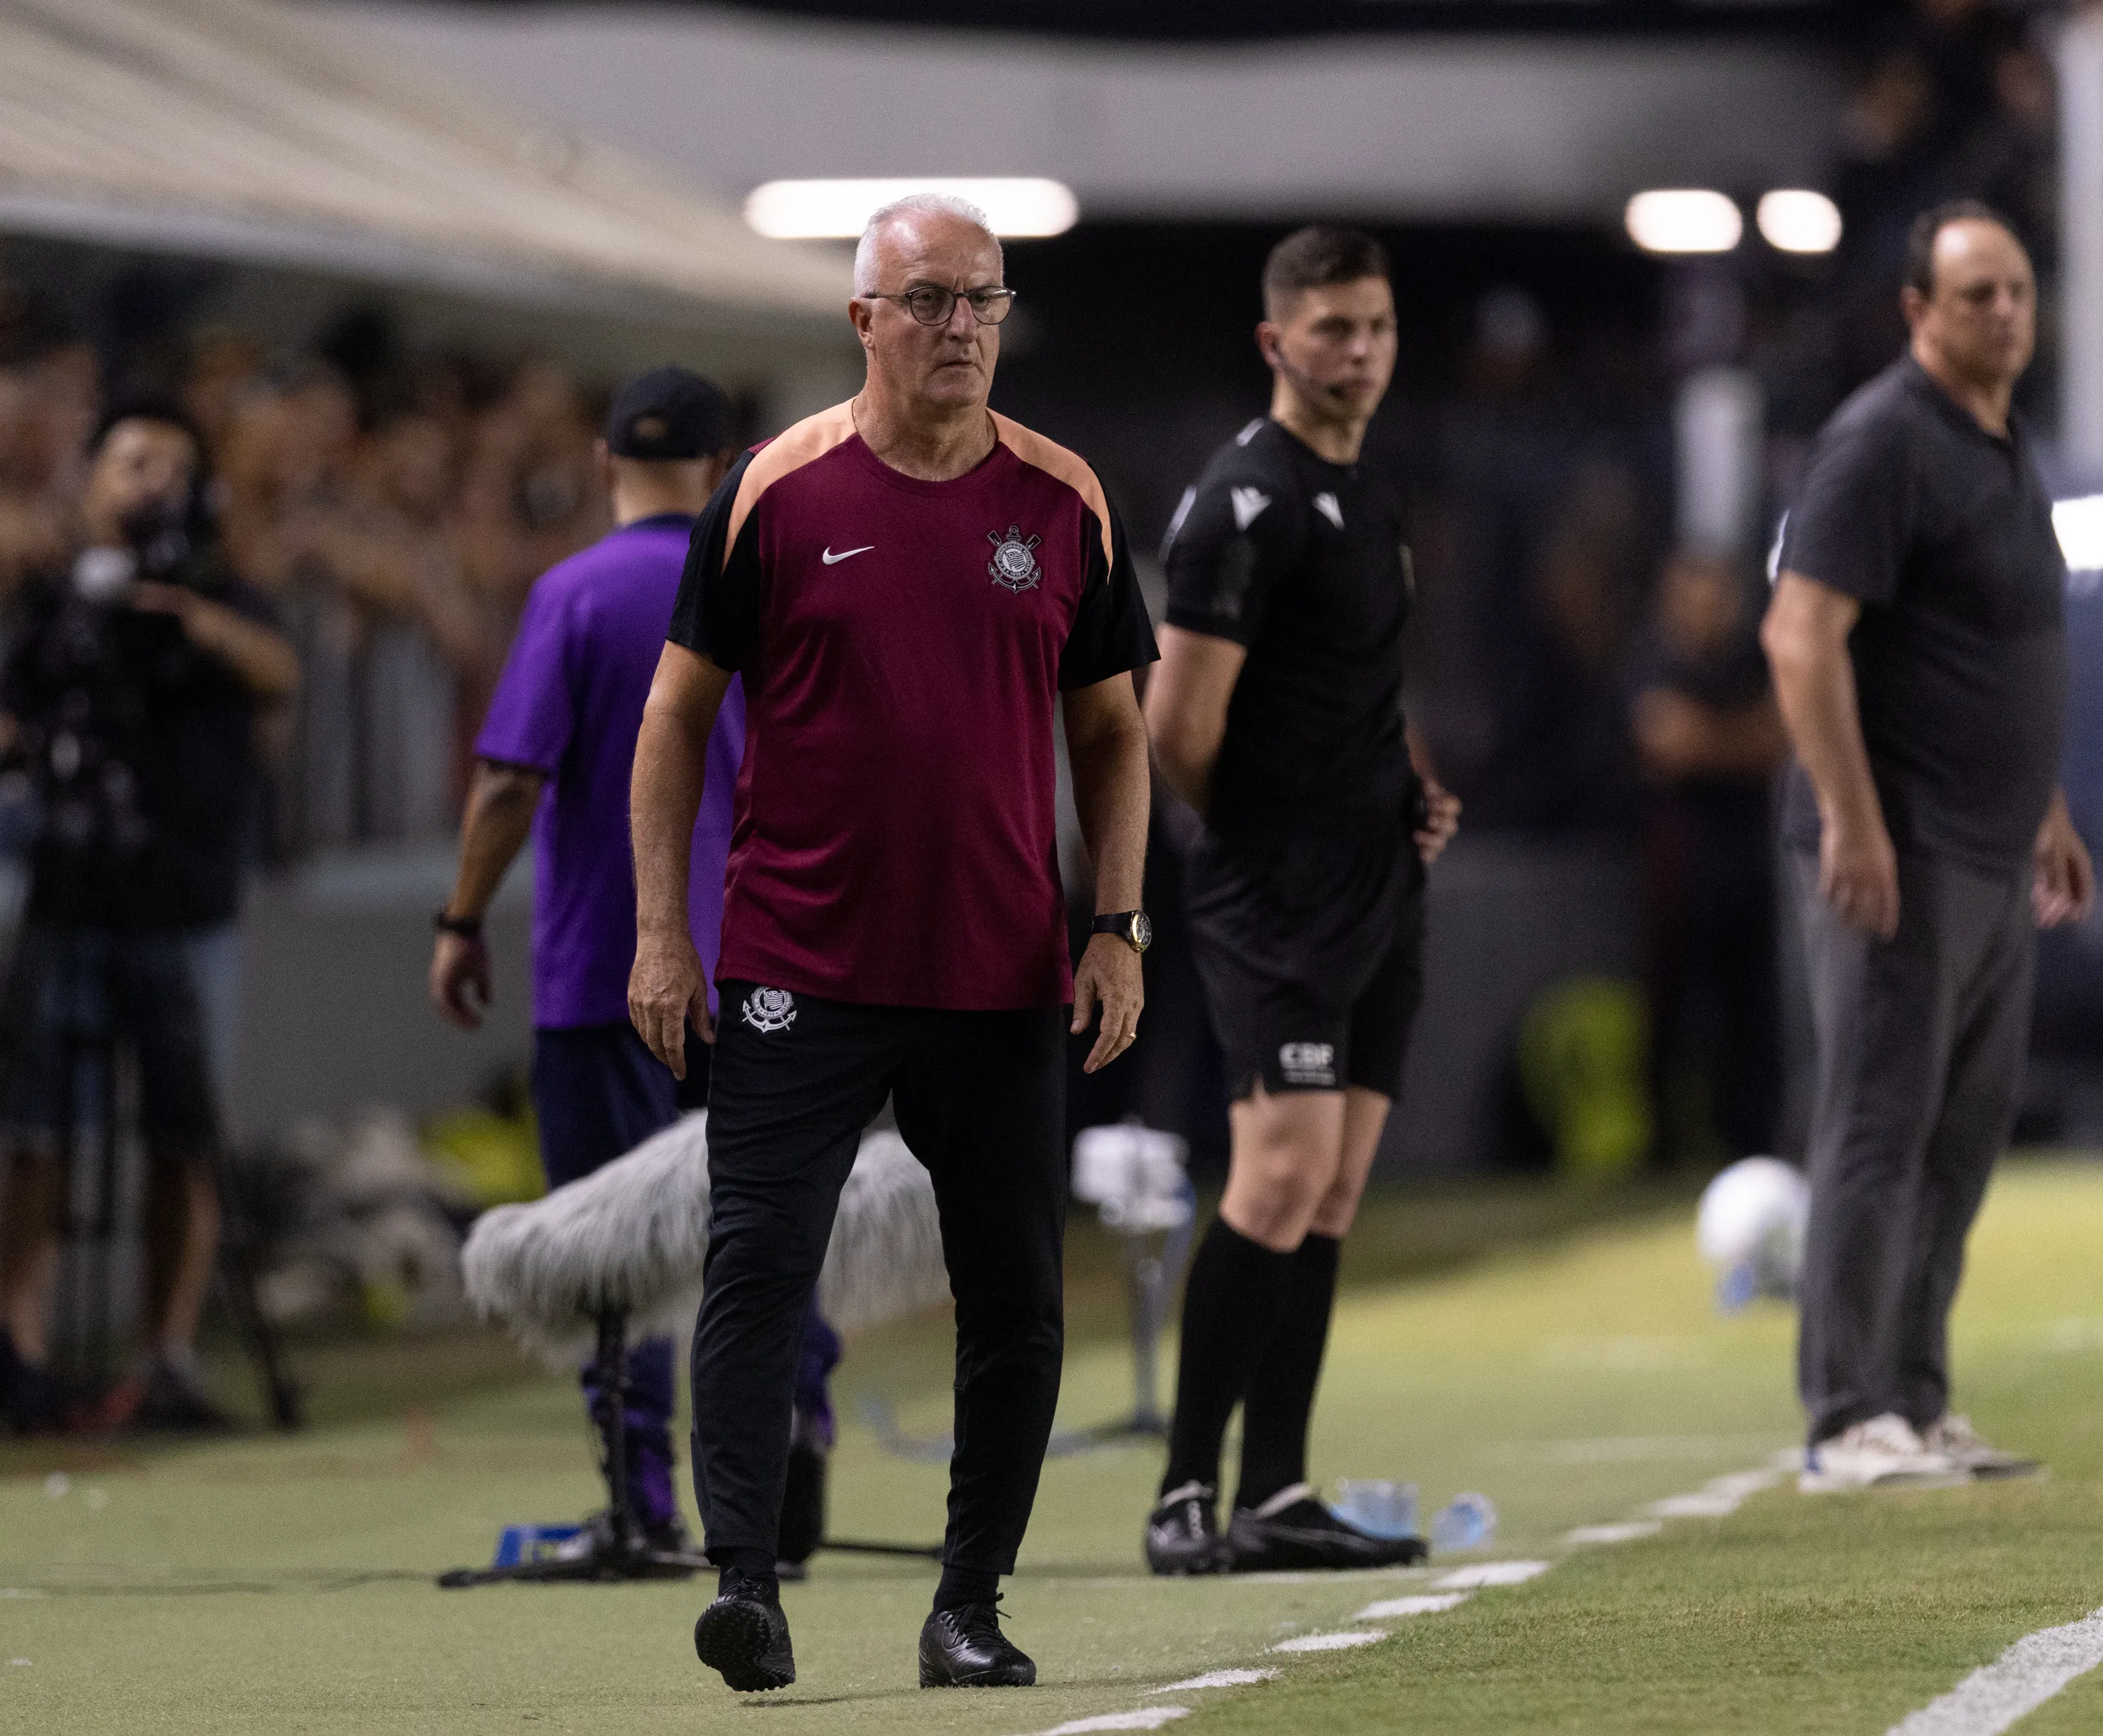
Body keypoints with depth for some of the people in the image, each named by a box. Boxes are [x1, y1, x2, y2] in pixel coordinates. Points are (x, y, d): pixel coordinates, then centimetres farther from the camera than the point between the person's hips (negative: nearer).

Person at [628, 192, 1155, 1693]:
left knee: (1016, 1303, 4)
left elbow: (1112, 729, 12)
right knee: (760, 1266, -10)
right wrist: (662, 932, -2)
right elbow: (680, 714, 4)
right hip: (799, 970, -2)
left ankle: (971, 1608, 13)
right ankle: (747, 1584, -9)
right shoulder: (776, 491, -1)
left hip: (1005, 985, 2)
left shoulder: (1065, 503, 5)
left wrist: (1117, 928, 2)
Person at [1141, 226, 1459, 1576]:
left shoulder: (1366, 497, 18)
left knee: (1332, 1197, 7)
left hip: (1380, 892, 9)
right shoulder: (1249, 503, -11)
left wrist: (1418, 793, 14)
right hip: (1280, 902, -9)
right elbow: (1179, 723, -15)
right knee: (1283, 1173, -15)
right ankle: (1188, 1493, -12)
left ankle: (1279, 1493, 9)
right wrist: (1258, 831, 0)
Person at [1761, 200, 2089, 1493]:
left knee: (1966, 1134, 11)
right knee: (1881, 1129, -8)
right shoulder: (1884, 442, -13)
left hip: (1992, 854, 9)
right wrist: (1852, 823, -23)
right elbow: (1803, 637, -19)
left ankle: (1919, 1408, 16)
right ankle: (1850, 1424, -7)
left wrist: (2048, 808, 24)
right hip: (1899, 852, -9)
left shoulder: (2008, 449, 16)